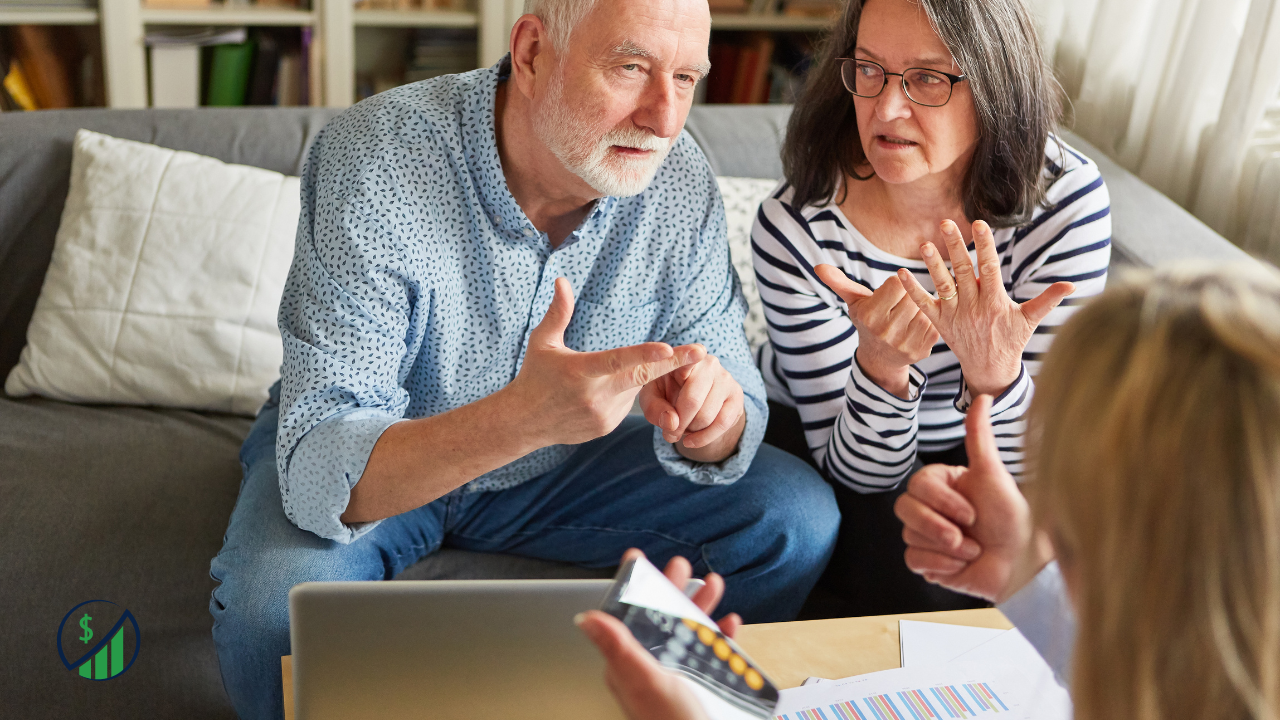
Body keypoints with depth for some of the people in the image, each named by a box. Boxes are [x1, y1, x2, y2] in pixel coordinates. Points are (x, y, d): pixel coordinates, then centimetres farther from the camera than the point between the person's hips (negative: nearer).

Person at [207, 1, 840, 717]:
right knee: (275, 598, -34)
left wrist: (710, 415, -36)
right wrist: (524, 416, -55)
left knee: (796, 518, -10)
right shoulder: (375, 159, -30)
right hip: (373, 458, -3)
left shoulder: (680, 181, -16)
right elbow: (320, 476, -37)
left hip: (560, 462, 4)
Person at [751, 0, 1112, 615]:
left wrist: (995, 372, -43)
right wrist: (882, 366, -42)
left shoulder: (1065, 200, -21)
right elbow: (856, 469, -20)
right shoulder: (795, 228, -25)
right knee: (921, 581, -28)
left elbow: (1031, 468, -20)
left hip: (969, 450, 2)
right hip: (816, 443, -2)